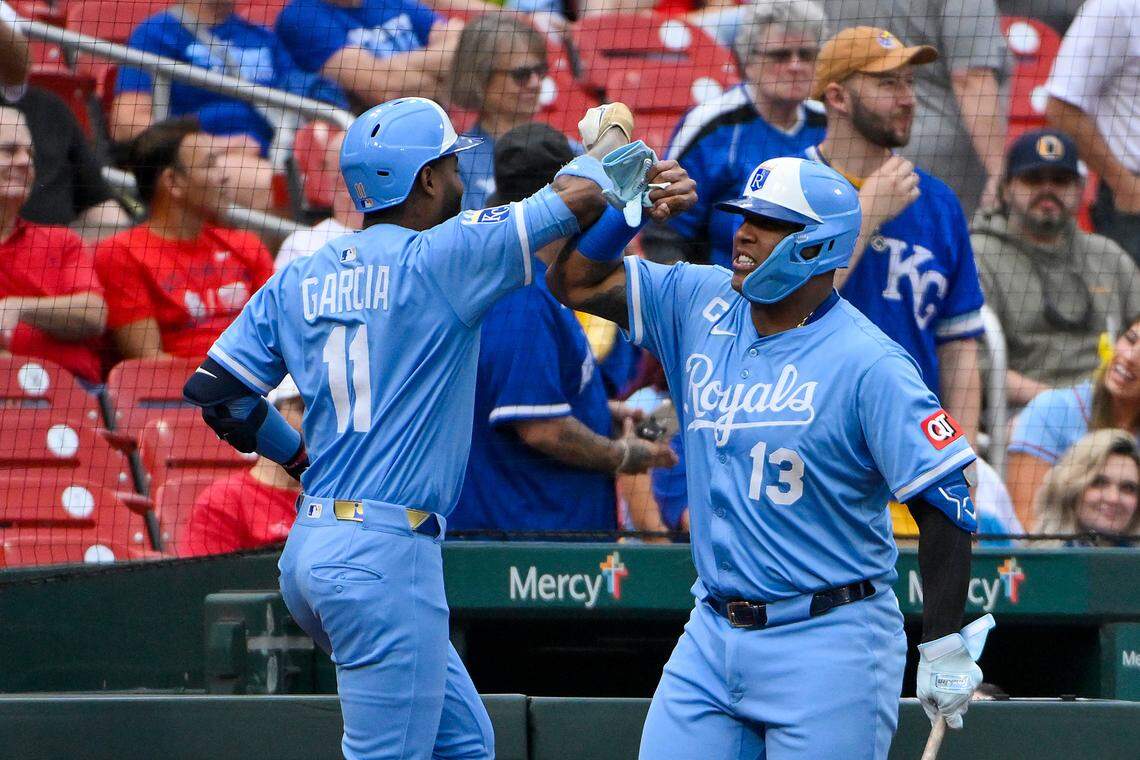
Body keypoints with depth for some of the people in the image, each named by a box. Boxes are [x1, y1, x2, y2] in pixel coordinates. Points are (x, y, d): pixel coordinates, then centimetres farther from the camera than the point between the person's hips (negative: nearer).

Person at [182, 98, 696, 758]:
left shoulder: (300, 279, 11)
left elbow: (214, 389, 9)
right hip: (386, 556, -8)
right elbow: (578, 197, -10)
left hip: (309, 548, 8)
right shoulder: (438, 259, -9)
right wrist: (613, 135, 11)